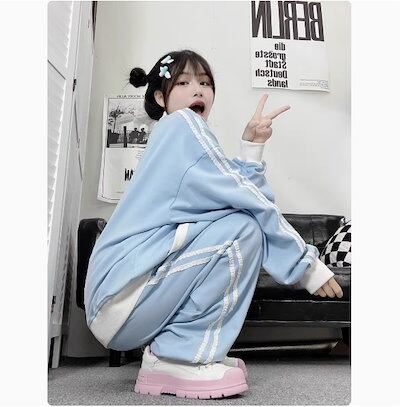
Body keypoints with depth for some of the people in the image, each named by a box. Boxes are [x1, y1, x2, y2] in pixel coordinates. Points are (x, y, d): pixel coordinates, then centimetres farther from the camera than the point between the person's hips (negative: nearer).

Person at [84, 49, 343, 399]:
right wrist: (308, 263, -5)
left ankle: (167, 348, 10)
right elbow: (248, 200, -12)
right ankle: (179, 358, -9)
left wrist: (253, 146, 0)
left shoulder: (179, 138, 20)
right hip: (122, 294, -9)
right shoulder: (182, 124, -6)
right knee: (244, 228, -17)